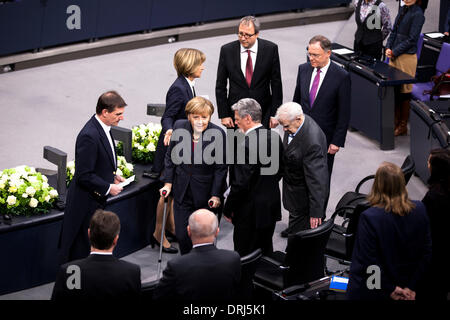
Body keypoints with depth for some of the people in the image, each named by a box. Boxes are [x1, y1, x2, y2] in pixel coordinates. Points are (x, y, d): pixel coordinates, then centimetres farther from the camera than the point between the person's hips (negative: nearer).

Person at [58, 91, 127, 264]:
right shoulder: (89, 136, -26)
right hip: (85, 202, -10)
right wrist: (108, 188, -18)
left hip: (97, 199, 10)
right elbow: (84, 176, -25)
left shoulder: (102, 129, 5)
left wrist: (112, 176, 8)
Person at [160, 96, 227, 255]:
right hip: (182, 192, 2)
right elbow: (170, 156, 7)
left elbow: (221, 168, -8)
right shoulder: (179, 127, -5)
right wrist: (168, 182, 3)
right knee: (182, 235, 3)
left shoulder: (218, 134, -14)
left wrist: (216, 195, -11)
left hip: (205, 193, -2)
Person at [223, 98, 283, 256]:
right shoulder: (275, 137, 1)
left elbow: (241, 184, -23)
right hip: (272, 207, 8)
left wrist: (228, 209, -11)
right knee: (266, 251, 20)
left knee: (245, 256, 3)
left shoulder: (246, 144, -24)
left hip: (250, 212, -8)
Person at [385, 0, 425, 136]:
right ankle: (395, 121, 20)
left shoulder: (417, 14, -12)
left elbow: (411, 39, -15)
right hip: (394, 56, 7)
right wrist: (388, 47, 1)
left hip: (407, 57, -7)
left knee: (404, 91, 1)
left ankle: (403, 126, 9)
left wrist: (394, 52, -13)